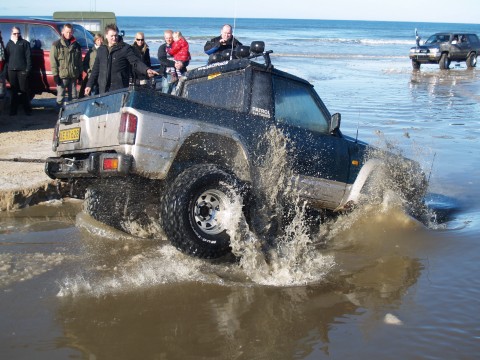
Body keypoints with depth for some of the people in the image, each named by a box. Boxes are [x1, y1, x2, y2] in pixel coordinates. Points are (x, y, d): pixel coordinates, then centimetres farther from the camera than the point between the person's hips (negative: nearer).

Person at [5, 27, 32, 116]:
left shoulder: (24, 43, 3)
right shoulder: (9, 43, 15)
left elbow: (28, 56, -2)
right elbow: (6, 56, 16)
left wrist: (28, 68, -10)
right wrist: (7, 67, 6)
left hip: (22, 70, -4)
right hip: (11, 70, 4)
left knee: (24, 90, -2)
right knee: (13, 91, 6)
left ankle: (27, 109, 5)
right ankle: (13, 109, 10)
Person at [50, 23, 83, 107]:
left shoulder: (76, 45, 11)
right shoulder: (57, 45, -2)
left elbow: (79, 61, 15)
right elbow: (53, 61, -6)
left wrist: (80, 73, 11)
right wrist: (55, 74, -12)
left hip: (73, 75, 4)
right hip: (62, 75, -4)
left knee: (73, 97, 10)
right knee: (60, 97, -1)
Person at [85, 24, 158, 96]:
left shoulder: (126, 48, 0)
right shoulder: (101, 50, 15)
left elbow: (136, 62, -9)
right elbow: (96, 69, 20)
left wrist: (147, 70, -28)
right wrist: (89, 85, 16)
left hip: (120, 90, -4)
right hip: (103, 90, 4)